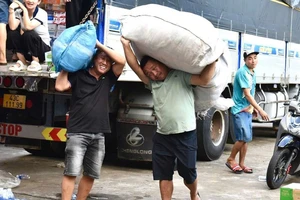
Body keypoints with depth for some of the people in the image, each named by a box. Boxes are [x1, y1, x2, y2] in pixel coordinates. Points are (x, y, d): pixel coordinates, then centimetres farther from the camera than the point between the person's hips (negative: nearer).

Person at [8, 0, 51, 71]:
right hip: (27, 49, 4)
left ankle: (36, 63, -14)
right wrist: (11, 10, -27)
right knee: (13, 33, -20)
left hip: (43, 48, -4)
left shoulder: (42, 13, -14)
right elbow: (13, 27, -21)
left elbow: (28, 27, -32)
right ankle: (22, 62, -8)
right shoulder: (19, 11, -3)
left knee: (29, 34, -31)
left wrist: (24, 9, -26)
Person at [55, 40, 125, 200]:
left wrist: (99, 44, 0)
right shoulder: (79, 75, 2)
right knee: (71, 172, -8)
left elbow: (122, 61, 1)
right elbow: (60, 86, -11)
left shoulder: (108, 79, 12)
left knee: (91, 174, 9)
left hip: (98, 135, 5)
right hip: (77, 133, -4)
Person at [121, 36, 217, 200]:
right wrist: (126, 45, -4)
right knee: (163, 175, 7)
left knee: (188, 174, 11)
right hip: (162, 137, 4)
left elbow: (204, 80, -14)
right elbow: (135, 67, 2)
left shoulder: (181, 76, -1)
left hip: (186, 135, -4)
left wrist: (213, 60, -19)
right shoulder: (152, 83, 11)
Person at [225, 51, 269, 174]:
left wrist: (253, 108, 14)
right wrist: (260, 110, -20)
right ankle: (231, 160, 3)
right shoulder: (242, 72, -17)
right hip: (240, 110, -9)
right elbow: (247, 94, -20)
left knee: (246, 138, 8)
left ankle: (241, 164, 16)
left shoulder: (252, 73, 11)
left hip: (248, 110, 9)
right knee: (244, 137, -14)